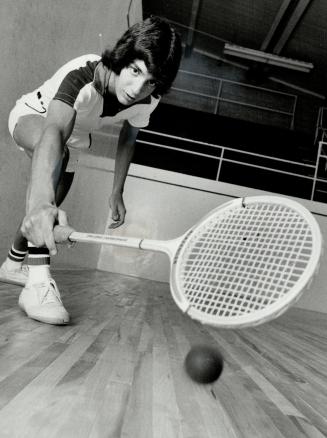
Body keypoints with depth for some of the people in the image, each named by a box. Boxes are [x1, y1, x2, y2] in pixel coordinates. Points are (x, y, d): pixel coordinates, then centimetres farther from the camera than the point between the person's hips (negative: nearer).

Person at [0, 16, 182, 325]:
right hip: (32, 117, -6)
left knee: (50, 207, 12)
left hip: (74, 138, 6)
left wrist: (116, 193, -5)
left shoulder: (147, 101, -24)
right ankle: (38, 282, -38)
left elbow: (128, 137, -4)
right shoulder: (81, 76, -43)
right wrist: (40, 202, -77)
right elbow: (53, 134, -60)